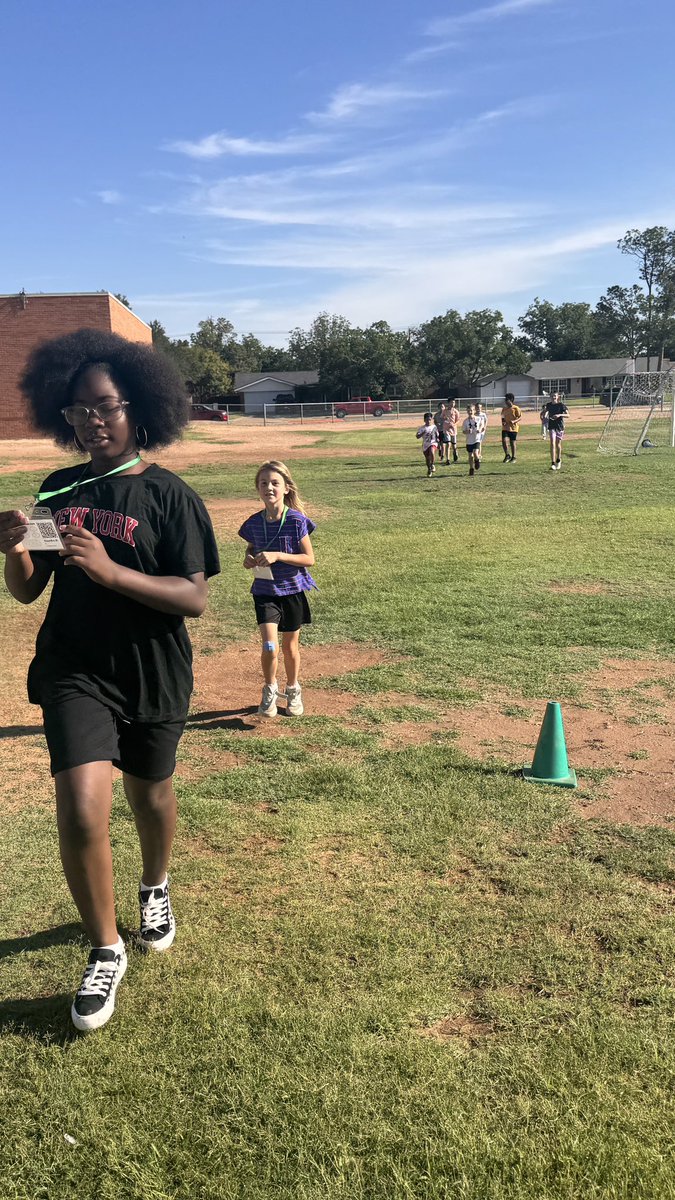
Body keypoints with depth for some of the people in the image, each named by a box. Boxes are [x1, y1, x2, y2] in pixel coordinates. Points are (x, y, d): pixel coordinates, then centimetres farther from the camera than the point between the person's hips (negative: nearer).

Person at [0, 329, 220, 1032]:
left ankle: (155, 887, 51)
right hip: (74, 671, 2)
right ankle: (105, 951, 13)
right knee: (80, 811, -11)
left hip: (152, 676, -1)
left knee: (149, 795, 18)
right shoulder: (59, 490, 3)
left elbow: (195, 598, -16)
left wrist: (110, 570, -28)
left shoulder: (168, 495, -9)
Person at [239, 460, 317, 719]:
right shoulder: (254, 522, -4)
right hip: (265, 591, 1)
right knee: (269, 646, -13)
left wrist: (277, 556, -23)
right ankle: (269, 690, 14)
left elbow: (309, 559, -11)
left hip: (293, 590, -1)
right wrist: (249, 559, -8)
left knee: (290, 646, 13)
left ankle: (293, 691, 37)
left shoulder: (297, 520, -13)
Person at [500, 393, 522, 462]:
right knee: (504, 441, -13)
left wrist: (514, 421, -22)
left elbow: (520, 417, -5)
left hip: (513, 428, -4)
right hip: (505, 428, 4)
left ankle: (513, 457, 16)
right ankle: (507, 455, 2)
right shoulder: (504, 409, 8)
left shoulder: (515, 408, -6)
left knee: (512, 443, 3)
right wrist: (503, 422, -2)